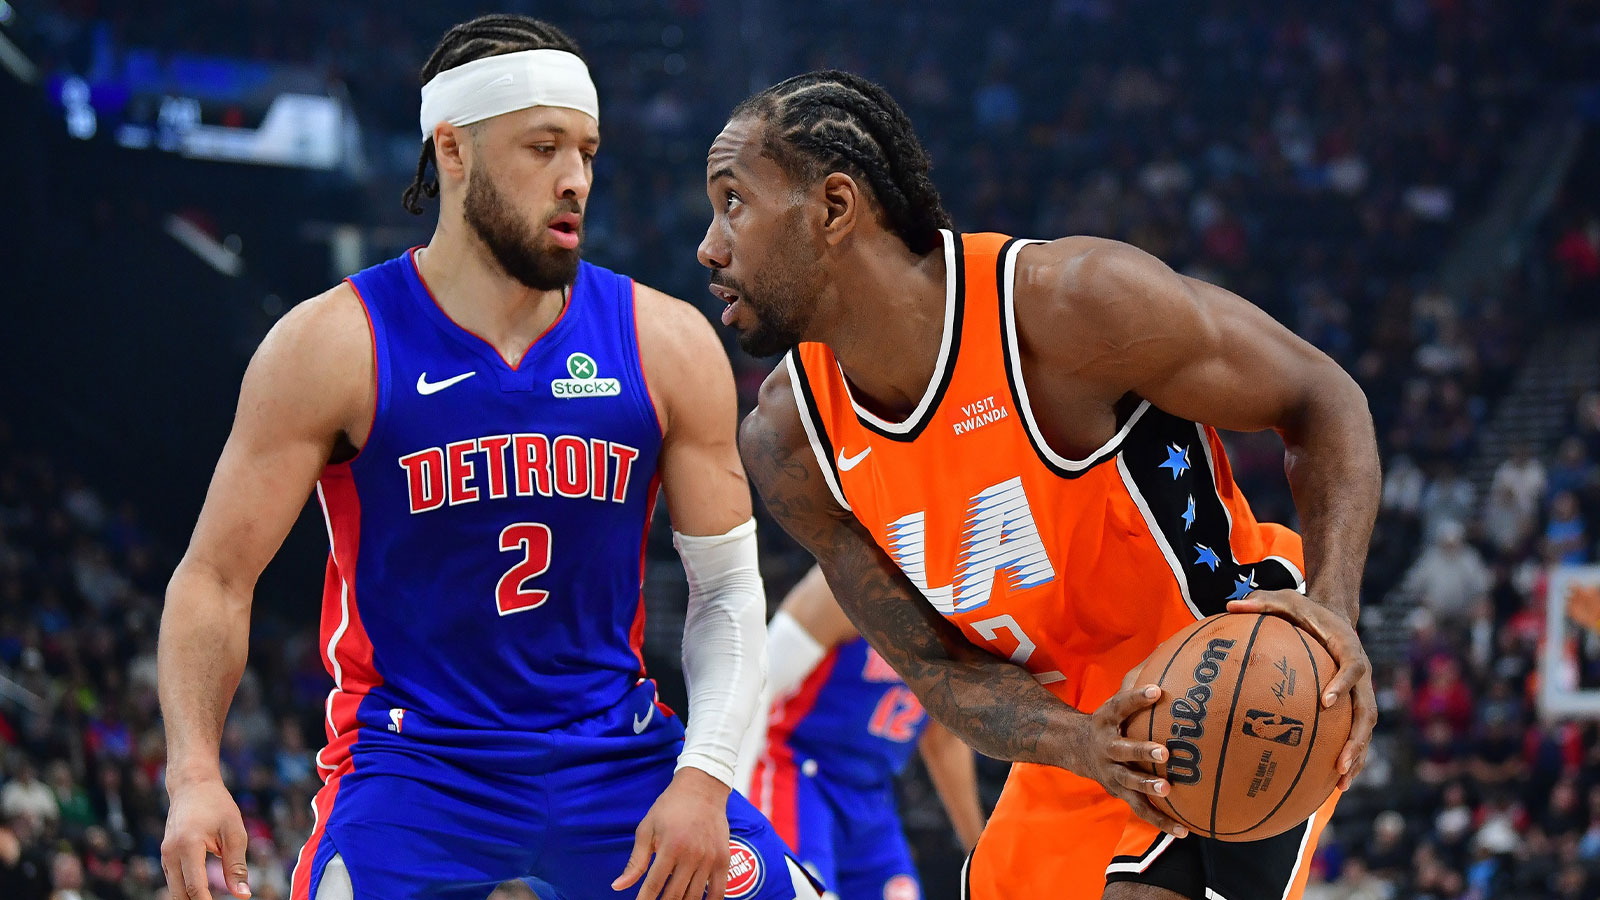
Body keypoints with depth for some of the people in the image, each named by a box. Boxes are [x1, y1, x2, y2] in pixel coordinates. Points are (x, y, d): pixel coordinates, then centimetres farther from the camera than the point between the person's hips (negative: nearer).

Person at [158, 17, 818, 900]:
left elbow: (727, 587, 3)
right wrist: (194, 778, -20)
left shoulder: (665, 344, -1)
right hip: (411, 756, -3)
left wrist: (702, 778, -12)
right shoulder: (332, 347, -8)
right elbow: (216, 577, -6)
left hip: (616, 755, 3)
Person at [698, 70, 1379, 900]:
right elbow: (935, 668, -5)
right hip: (1076, 731, 7)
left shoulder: (1067, 300, -24)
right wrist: (1077, 744, -27)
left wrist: (1333, 605, -30)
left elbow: (1321, 401, -13)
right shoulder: (788, 442, -8)